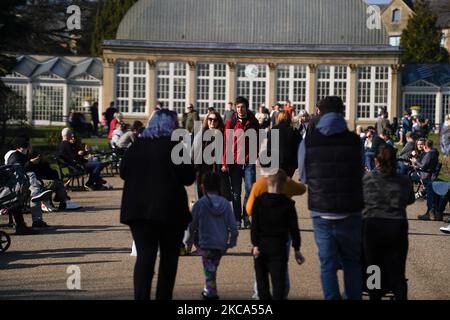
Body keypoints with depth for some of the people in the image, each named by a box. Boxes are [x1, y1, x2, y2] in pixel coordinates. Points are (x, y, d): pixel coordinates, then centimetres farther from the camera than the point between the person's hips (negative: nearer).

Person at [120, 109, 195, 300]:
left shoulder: (136, 146, 3)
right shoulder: (174, 147, -9)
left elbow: (123, 172, 10)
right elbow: (188, 178, -8)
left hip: (138, 208, 3)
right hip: (169, 209, -3)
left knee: (144, 255, 1)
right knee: (169, 257, 12)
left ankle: (141, 296, -11)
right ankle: (163, 296, 14)